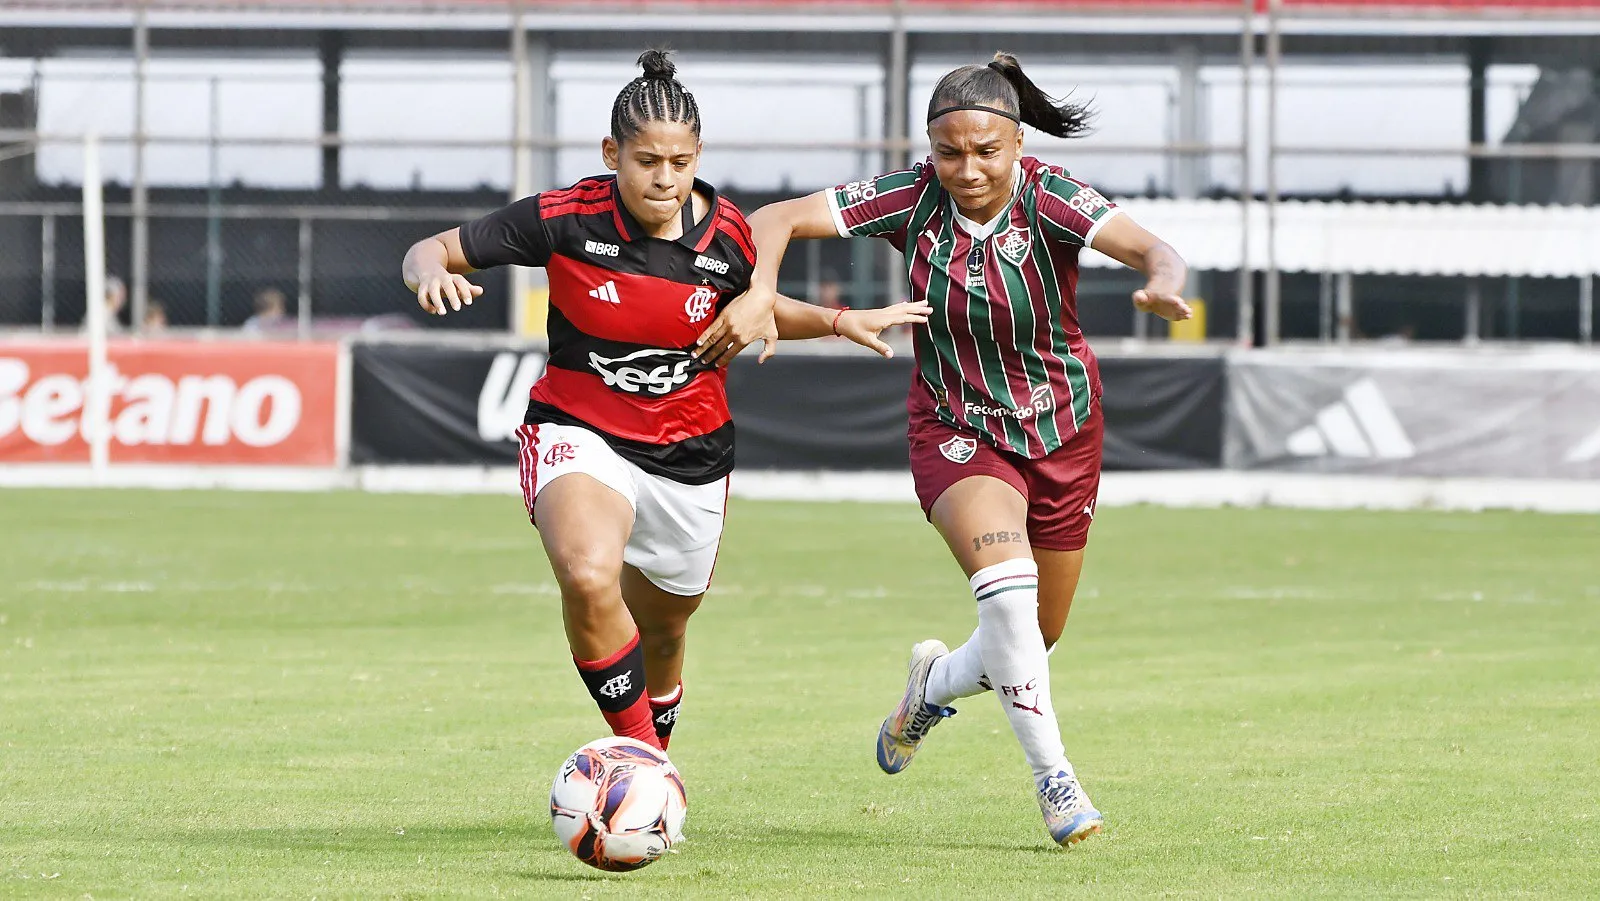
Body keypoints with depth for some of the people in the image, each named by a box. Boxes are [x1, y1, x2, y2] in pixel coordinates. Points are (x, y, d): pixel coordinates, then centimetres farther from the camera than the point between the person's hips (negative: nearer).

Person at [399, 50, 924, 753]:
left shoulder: (727, 234, -8)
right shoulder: (566, 219, -16)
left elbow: (753, 307, 16)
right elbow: (431, 250, -7)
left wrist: (841, 322, 1)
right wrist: (432, 273, -31)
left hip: (689, 454, 3)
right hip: (579, 433, -3)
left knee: (661, 636, 16)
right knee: (589, 579, -34)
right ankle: (636, 749, -18)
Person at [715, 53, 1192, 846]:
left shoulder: (1049, 199, -21)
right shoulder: (912, 199, -16)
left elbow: (1151, 250, -37)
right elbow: (778, 220, -16)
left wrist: (1164, 283, -61)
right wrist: (761, 291, -36)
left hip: (1061, 431, 1)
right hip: (957, 430, -1)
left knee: (1033, 643, 11)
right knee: (1006, 588, -28)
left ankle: (935, 685, 44)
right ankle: (1052, 776, -19)